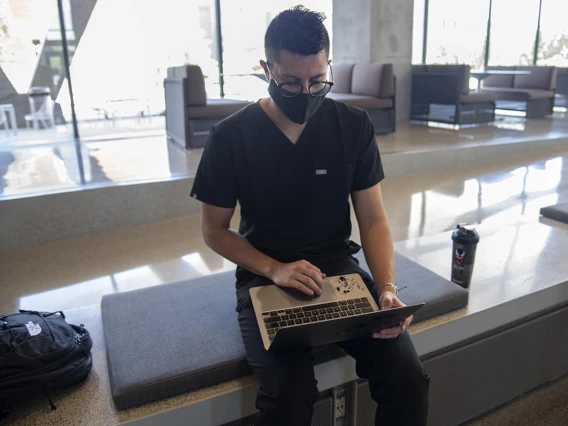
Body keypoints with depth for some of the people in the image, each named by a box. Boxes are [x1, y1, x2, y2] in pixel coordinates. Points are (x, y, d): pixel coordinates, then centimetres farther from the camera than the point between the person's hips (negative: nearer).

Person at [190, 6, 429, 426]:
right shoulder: (231, 137, -7)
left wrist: (388, 288, -16)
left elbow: (373, 220, 1)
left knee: (408, 378, -18)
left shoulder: (354, 127, -1)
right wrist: (275, 269, -16)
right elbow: (215, 230, 0)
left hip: (340, 267, 2)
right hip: (265, 275, -2)